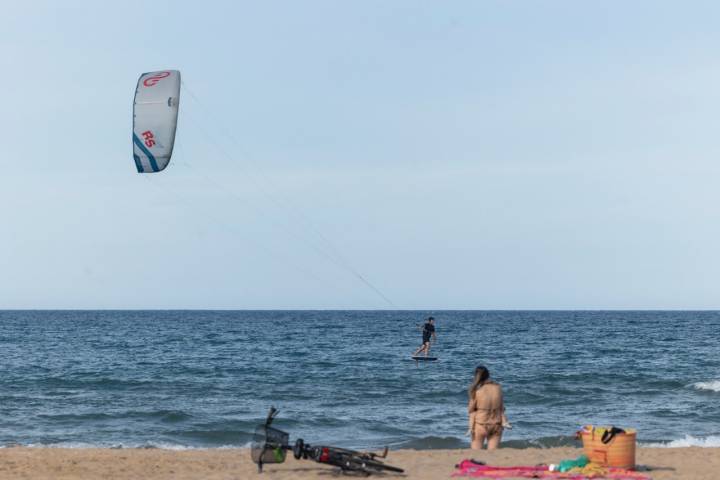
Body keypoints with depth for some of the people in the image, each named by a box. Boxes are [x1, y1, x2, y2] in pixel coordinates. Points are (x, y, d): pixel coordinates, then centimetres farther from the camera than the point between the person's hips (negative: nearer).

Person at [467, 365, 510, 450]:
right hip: (496, 425, 3)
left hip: (480, 425, -3)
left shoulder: (475, 390, -12)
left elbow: (471, 410, -7)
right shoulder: (497, 388, -3)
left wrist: (470, 427, -5)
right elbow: (501, 408, 3)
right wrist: (504, 421, 7)